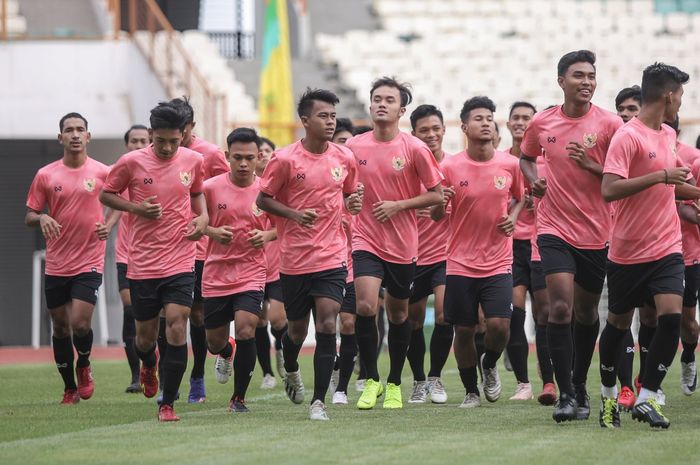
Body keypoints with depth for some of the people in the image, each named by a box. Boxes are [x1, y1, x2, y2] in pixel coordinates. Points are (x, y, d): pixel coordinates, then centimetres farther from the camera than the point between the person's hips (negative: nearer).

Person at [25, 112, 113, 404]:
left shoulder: (102, 173, -2)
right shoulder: (46, 175, 1)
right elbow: (29, 216, 6)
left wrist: (108, 225, -5)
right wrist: (41, 218, -18)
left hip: (89, 262, -2)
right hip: (56, 264, 2)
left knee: (80, 323, -15)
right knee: (60, 327, 9)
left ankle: (84, 366, 17)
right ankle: (70, 388, 25)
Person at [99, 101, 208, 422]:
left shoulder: (193, 161, 1)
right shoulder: (131, 163, -7)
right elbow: (106, 194, 5)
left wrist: (203, 216, 0)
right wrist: (137, 208, -11)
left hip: (180, 262, 0)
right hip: (142, 264, 0)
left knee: (177, 326, -15)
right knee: (145, 337, 9)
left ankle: (167, 403, -5)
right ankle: (148, 364, 48)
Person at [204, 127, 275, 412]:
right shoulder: (211, 188, -5)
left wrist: (267, 236, -9)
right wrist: (213, 232, -14)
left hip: (251, 274, -1)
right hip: (216, 275, 1)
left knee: (245, 330, -20)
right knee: (215, 342, 10)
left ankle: (239, 397, -3)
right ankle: (226, 354, 51)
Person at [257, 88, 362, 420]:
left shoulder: (345, 158, 3)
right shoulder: (285, 159, -8)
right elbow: (263, 199, -1)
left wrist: (352, 203, -2)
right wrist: (294, 214, -16)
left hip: (332, 257, 1)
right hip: (294, 259, -1)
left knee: (327, 324, -13)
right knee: (297, 328, 13)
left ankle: (318, 401, -9)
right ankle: (291, 371, 47)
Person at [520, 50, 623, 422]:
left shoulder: (609, 124, -6)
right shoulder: (542, 123, 1)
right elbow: (526, 157, 22)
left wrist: (589, 164, -21)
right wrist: (533, 180, 1)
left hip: (596, 233, 0)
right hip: (555, 228, 0)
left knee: (586, 313, 12)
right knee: (560, 307, -15)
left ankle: (580, 386, 32)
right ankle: (566, 394, -12)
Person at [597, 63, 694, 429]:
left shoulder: (668, 136, 11)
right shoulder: (628, 137, -14)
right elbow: (609, 190, -26)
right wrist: (662, 176, -27)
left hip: (667, 248, 5)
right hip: (628, 251, -5)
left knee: (671, 315, -14)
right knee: (619, 322, 10)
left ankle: (646, 399, -8)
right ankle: (608, 391, 32)